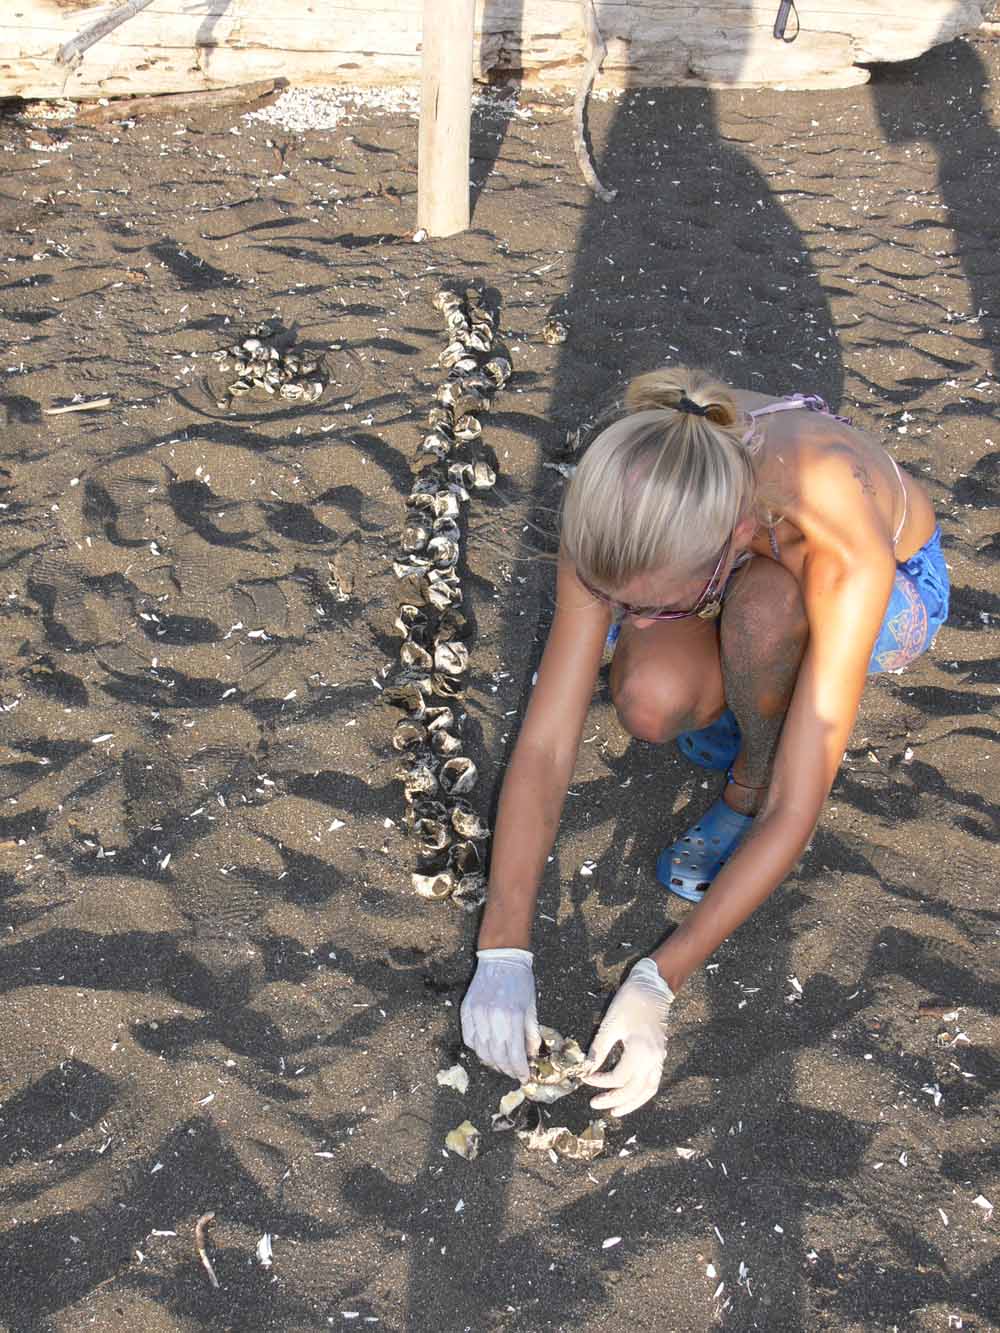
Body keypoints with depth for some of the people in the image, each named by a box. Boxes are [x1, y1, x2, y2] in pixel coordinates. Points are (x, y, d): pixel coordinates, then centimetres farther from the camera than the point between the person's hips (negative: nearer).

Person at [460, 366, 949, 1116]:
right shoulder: (628, 504, -33)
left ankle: (754, 776, -8)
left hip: (897, 589, -2)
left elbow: (797, 815, -37)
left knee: (760, 605, -40)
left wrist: (658, 983, -36)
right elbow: (545, 745, -30)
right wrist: (503, 951, -33)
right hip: (741, 579, 3)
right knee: (649, 702, -32)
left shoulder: (846, 555, -43)